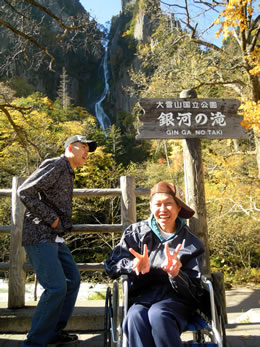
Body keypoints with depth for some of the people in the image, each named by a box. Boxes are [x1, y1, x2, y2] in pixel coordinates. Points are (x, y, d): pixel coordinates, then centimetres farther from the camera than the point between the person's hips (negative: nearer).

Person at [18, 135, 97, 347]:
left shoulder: (68, 173, 19)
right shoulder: (55, 165, -10)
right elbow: (25, 192, -19)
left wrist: (65, 226, 9)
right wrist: (52, 219, -17)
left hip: (55, 238, 10)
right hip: (40, 236, -10)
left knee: (73, 279, 14)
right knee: (56, 287, -13)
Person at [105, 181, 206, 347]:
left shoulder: (192, 244, 4)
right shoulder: (137, 232, 7)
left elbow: (195, 290, 2)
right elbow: (111, 265, 4)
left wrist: (176, 274, -21)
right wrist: (134, 265, -18)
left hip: (175, 298, -1)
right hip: (142, 297, 1)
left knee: (157, 314, -35)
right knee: (135, 317, -34)